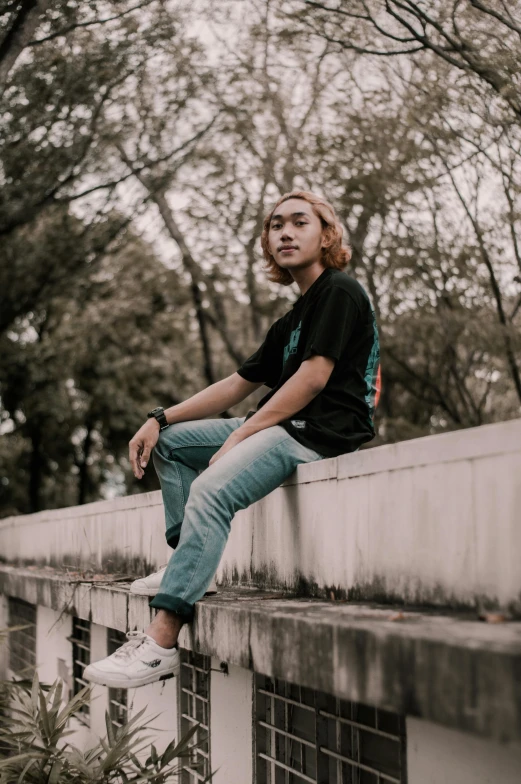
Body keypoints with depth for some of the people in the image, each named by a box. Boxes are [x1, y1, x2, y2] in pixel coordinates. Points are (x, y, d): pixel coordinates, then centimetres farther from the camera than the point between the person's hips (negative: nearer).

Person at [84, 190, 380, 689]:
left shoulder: (340, 292, -3)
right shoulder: (291, 322, 25)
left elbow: (314, 377, -14)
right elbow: (237, 385, 24)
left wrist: (238, 438, -15)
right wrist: (159, 419, 13)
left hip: (323, 432, -10)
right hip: (284, 427, 10)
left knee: (211, 490, -30)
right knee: (171, 441, 13)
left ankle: (161, 643, -35)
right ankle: (185, 565, 1)